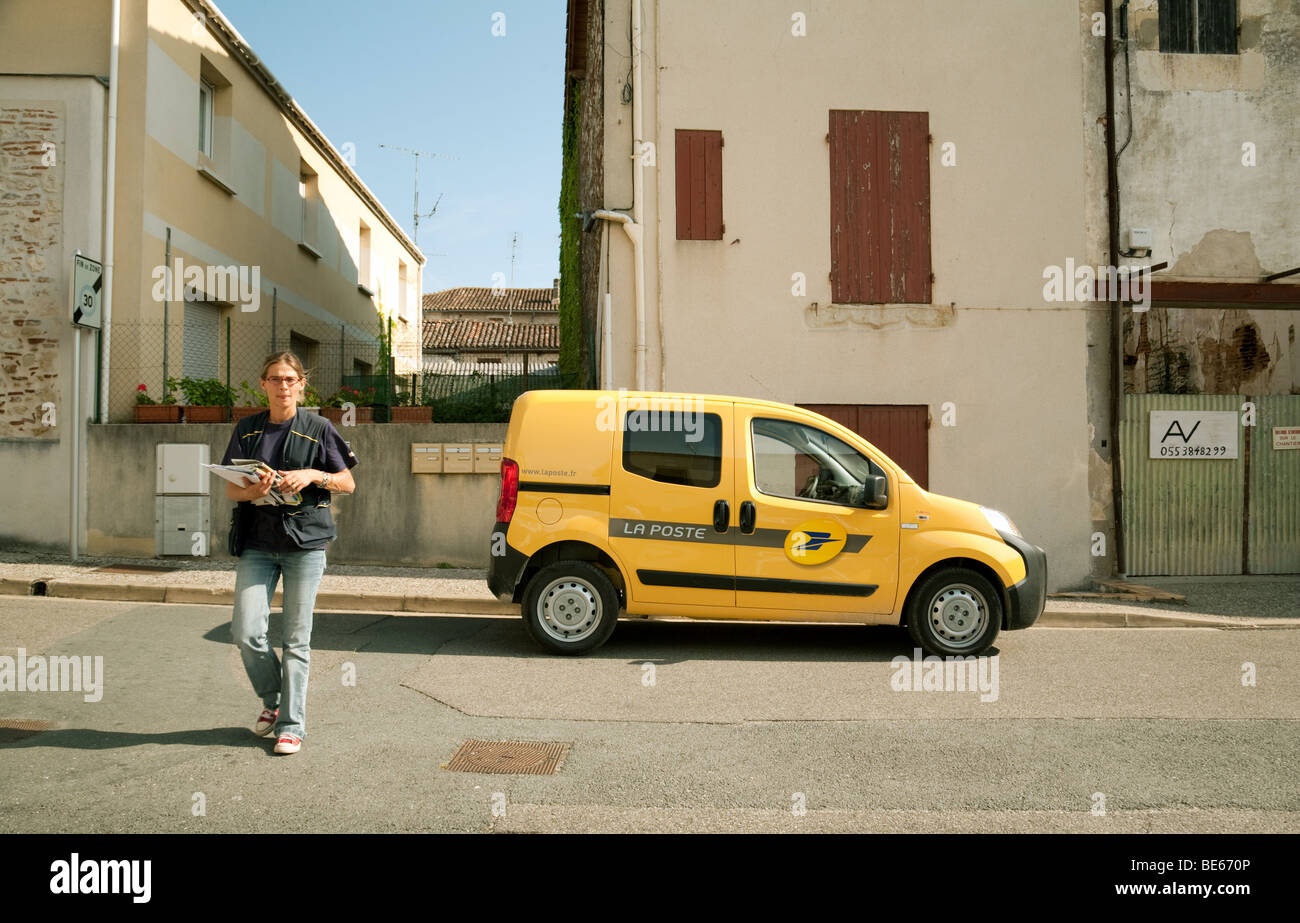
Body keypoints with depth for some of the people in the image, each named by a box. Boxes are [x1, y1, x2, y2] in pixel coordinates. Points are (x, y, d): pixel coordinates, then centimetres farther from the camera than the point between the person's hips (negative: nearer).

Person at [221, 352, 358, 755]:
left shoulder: (318, 429, 3)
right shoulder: (247, 430, 9)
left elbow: (348, 483, 5)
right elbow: (231, 490, 9)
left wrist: (312, 475, -12)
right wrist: (255, 490, -13)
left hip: (305, 541, -2)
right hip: (257, 543, 2)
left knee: (296, 638, 0)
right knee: (246, 631, -6)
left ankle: (291, 725, 11)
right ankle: (272, 701, 22)